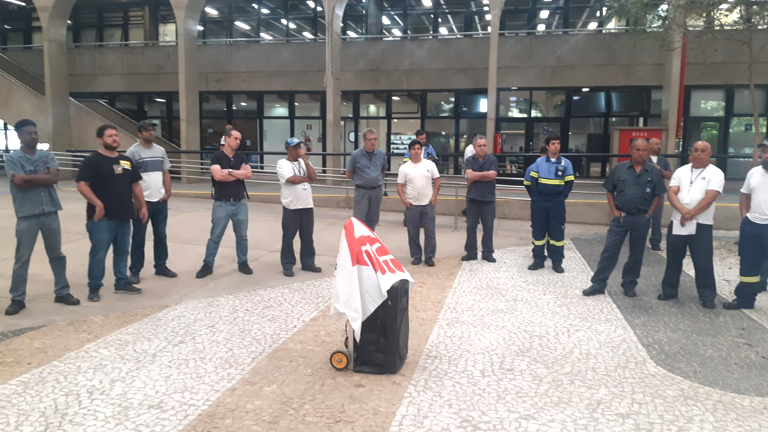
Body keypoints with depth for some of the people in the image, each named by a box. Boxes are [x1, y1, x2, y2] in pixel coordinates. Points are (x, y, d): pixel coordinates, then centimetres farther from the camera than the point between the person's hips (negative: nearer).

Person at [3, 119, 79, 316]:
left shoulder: (48, 156, 6)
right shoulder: (12, 159, -1)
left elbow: (54, 178, -9)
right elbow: (19, 183, -15)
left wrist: (29, 177, -10)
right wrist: (42, 176, -8)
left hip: (50, 212, 3)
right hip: (27, 215, -3)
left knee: (56, 254, 12)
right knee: (22, 258, 3)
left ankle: (62, 292, 23)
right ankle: (17, 299, 14)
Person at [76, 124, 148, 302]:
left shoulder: (126, 161, 13)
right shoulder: (92, 161, -7)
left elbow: (135, 185, 19)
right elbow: (81, 185, -15)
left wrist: (142, 205, 14)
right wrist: (97, 203, -24)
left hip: (123, 216, 6)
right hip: (103, 217, -6)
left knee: (122, 252, 14)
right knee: (98, 253, -1)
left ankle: (122, 283, 26)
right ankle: (94, 287, 11)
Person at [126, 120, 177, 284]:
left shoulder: (160, 150, 9)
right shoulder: (133, 151, -7)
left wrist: (168, 193, 2)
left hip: (161, 201, 5)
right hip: (142, 202, -5)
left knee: (161, 235, 13)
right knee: (138, 237, 4)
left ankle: (161, 266, 25)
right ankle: (135, 270, 14)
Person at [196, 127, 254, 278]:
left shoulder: (241, 157, 7)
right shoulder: (217, 156, -5)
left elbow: (248, 174, -6)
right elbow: (218, 176, -20)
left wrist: (229, 171, -13)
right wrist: (239, 173, -9)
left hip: (240, 203, 4)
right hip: (222, 204, -4)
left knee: (242, 236, 11)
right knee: (215, 237, 4)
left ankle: (243, 263, 23)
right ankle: (207, 265, 14)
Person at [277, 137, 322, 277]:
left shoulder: (304, 162, 12)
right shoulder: (282, 163, -4)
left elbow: (314, 177, -3)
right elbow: (291, 179, -19)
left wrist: (305, 160, -6)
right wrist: (306, 179, -3)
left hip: (307, 206, 5)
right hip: (291, 207, -5)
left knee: (307, 237, 12)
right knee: (288, 238, 3)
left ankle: (308, 263, 23)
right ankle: (287, 265, 13)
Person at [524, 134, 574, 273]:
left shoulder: (566, 163, 1)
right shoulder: (539, 162, 3)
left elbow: (569, 183, 2)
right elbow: (530, 181, 3)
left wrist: (562, 198, -6)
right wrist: (534, 197, -4)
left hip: (557, 203, -1)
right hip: (539, 202, 1)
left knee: (557, 232, 2)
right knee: (538, 231, 6)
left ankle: (557, 262, 11)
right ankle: (538, 260, 16)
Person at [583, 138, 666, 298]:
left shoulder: (654, 171, 0)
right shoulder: (619, 168, -1)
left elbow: (657, 195, 5)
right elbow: (609, 191, 6)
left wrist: (649, 214, -3)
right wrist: (614, 211, -3)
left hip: (642, 219, 1)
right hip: (620, 217, 0)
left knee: (636, 254, 10)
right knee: (609, 251, 0)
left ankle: (629, 285, 23)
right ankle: (598, 284, 6)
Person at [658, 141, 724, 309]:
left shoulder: (715, 173, -3)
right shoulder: (681, 171, 9)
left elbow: (709, 198, -14)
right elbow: (671, 193, -3)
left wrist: (691, 214, -17)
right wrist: (683, 211, -19)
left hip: (701, 225, -4)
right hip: (677, 222, 4)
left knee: (703, 262, 0)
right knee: (673, 259, 12)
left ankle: (707, 297, 12)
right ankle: (669, 290, 25)